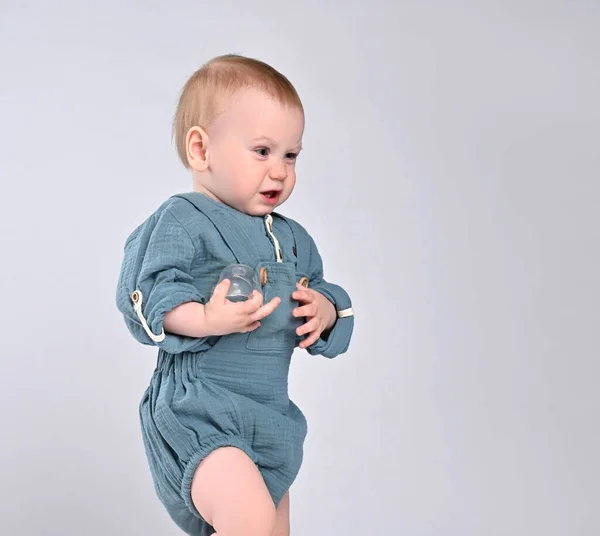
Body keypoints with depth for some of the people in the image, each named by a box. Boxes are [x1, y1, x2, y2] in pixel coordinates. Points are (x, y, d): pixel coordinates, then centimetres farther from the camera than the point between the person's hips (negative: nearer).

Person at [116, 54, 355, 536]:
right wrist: (206, 320, -33)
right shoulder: (181, 222, -10)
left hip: (270, 416, 8)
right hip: (197, 409, -8)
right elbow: (144, 294, -18)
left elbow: (322, 291, 20)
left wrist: (326, 311, -3)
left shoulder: (292, 237, 13)